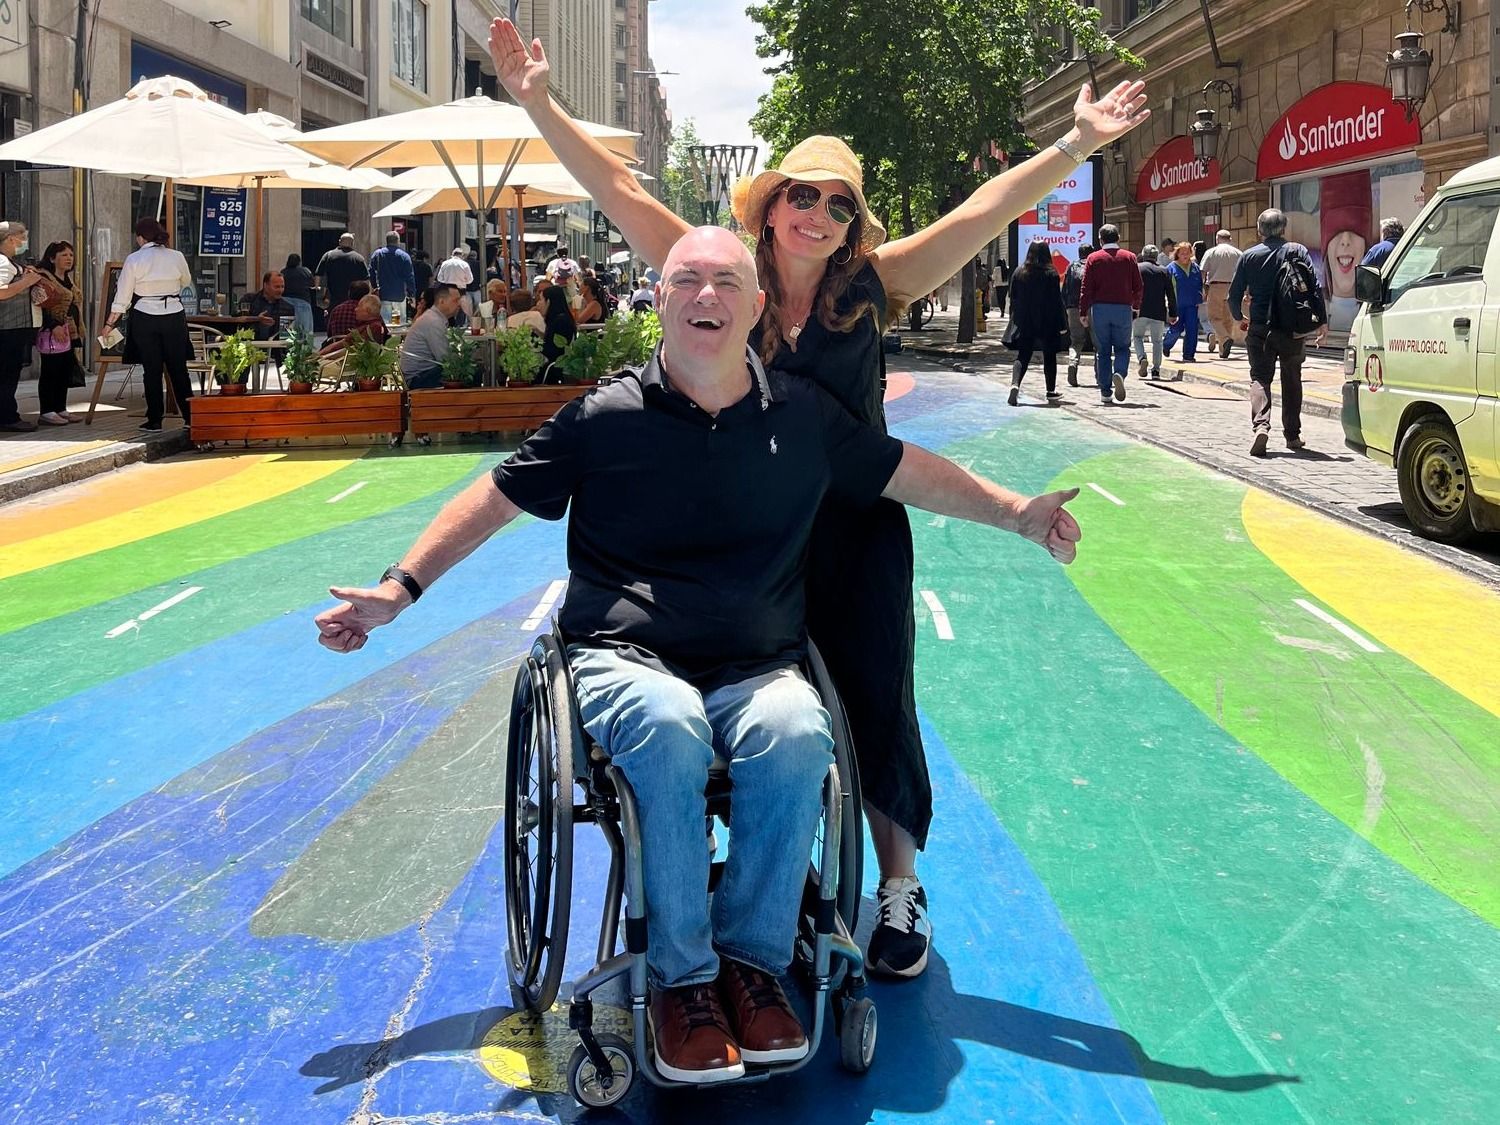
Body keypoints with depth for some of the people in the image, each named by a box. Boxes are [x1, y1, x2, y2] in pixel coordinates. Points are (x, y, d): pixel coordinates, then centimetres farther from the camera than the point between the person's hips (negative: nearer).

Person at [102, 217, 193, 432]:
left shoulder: (134, 260, -5)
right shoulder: (177, 257, -1)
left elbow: (123, 297, -3)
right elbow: (187, 283, 17)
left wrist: (110, 323, 6)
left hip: (145, 319, -1)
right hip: (174, 316, 2)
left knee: (151, 370, 4)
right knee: (178, 369, 9)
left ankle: (154, 420, 6)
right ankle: (189, 416, 10)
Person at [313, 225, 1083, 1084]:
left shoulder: (804, 416, 10)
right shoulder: (605, 418, 3)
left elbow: (907, 472, 22)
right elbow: (496, 499, 9)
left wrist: (1018, 514, 17)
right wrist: (399, 589, 5)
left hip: (760, 671, 2)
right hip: (627, 659, -2)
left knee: (796, 738, -32)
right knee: (669, 729, -36)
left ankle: (753, 956, -13)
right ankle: (683, 977, -21)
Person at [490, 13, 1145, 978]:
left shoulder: (872, 284, -4)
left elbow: (985, 211, -8)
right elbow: (620, 190, -4)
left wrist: (1077, 145, -14)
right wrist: (539, 104, -7)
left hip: (858, 535, -1)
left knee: (875, 707, 6)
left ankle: (902, 890, 22)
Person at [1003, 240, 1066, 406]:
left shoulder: (1019, 273, 1)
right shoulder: (1051, 274, -8)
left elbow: (1013, 300, 5)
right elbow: (1057, 301, -8)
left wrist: (1015, 321, 14)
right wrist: (1062, 324, -3)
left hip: (1024, 324, 2)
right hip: (1048, 323, -2)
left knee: (1022, 356, 4)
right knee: (1049, 358, 9)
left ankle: (1015, 384, -21)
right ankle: (1051, 394, 12)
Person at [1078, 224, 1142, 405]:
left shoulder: (1094, 258, 1)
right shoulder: (1129, 258, 4)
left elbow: (1086, 287, -3)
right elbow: (1138, 286, 6)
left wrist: (1083, 312, 0)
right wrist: (1136, 307, 21)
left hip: (1100, 309, 0)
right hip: (1123, 309, 0)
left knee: (1102, 350, 6)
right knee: (1122, 347, 11)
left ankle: (1105, 392, 6)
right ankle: (1119, 374, -19)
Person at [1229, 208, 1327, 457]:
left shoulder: (1249, 256, 2)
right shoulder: (1297, 251, 1)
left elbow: (1235, 294, 3)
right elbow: (1314, 287, -6)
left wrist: (1239, 317, 21)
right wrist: (1322, 321, -1)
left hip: (1259, 329, 0)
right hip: (1292, 330, 1)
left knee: (1259, 378, 2)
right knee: (1291, 381, 14)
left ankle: (1261, 425, -22)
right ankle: (1292, 435, 17)